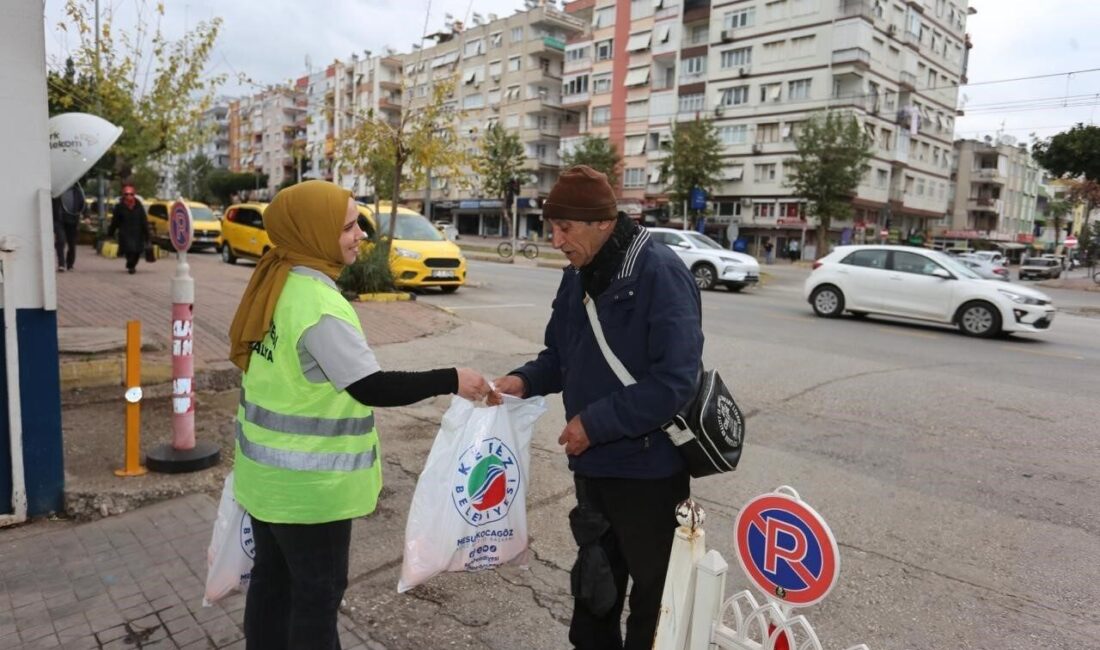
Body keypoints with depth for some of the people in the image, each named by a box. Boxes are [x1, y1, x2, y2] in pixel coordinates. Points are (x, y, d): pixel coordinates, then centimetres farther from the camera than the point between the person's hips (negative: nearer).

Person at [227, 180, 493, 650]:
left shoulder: (274, 283, 3)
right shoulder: (319, 304, -26)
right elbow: (372, 387, -27)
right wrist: (450, 380, -21)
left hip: (268, 470, 9)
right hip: (307, 483, -9)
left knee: (272, 579, 21)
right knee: (317, 592, 9)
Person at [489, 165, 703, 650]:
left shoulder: (659, 272, -21)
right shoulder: (577, 277, 5)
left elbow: (675, 380, -27)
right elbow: (563, 356, 13)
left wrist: (595, 422, -23)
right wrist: (525, 380, -7)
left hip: (648, 467, -7)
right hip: (593, 463, 8)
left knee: (653, 588, 14)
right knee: (594, 579, 24)